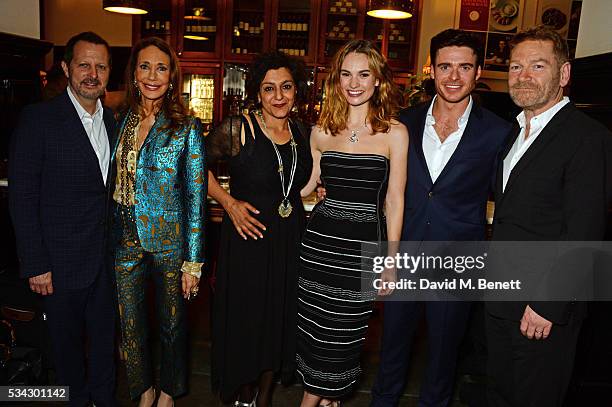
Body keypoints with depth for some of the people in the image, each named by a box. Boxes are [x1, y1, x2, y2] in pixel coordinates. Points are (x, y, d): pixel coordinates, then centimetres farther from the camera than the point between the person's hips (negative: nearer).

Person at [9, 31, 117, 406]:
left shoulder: (113, 122, 6)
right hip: (62, 262, -4)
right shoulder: (38, 119, -11)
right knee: (68, 342, 15)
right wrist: (35, 264, -13)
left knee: (105, 337, 18)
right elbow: (22, 197, -11)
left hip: (107, 258, 5)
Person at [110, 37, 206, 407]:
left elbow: (196, 196, -9)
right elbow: (113, 185, 10)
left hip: (170, 240, -3)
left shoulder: (187, 127, -8)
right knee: (131, 324, 14)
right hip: (126, 240, 3)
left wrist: (194, 261, -11)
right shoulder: (120, 121, 3)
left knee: (172, 323, 13)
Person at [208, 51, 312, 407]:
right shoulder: (238, 129, -10)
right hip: (248, 238, -4)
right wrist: (229, 202, -10)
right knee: (246, 321, 8)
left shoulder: (302, 133, 5)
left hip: (291, 240, 5)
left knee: (280, 322, 15)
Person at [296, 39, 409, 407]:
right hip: (320, 239, 3)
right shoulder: (322, 132, 5)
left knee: (344, 329, 9)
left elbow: (394, 201, -3)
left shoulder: (394, 133, -4)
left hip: (364, 242, -2)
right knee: (314, 325, 11)